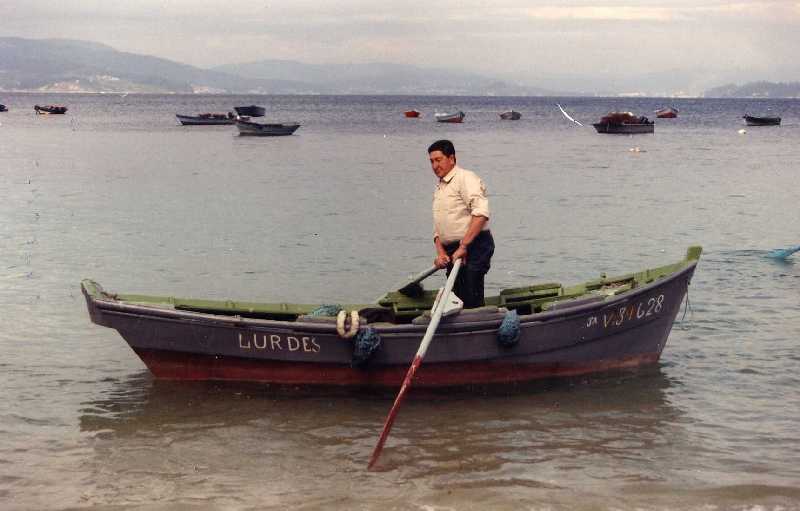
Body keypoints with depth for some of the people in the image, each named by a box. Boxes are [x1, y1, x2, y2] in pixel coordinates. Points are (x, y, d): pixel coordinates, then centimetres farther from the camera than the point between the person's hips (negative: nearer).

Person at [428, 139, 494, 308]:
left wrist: (463, 246, -24)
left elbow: (481, 214, -22)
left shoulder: (465, 179, -8)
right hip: (452, 253, 9)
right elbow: (438, 228, 21)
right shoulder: (438, 188, 20)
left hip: (474, 247, -9)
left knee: (472, 301, -14)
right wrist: (440, 253, 2)